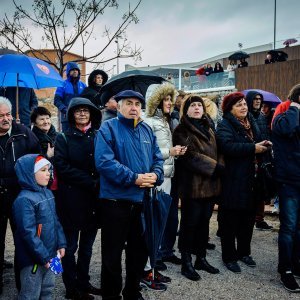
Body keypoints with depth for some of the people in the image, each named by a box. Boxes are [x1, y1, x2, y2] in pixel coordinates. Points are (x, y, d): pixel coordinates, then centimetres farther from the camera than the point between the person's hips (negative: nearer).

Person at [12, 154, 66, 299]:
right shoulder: (24, 200, -21)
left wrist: (61, 244, 6)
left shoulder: (48, 193, 7)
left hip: (50, 255, 8)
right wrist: (44, 257, -21)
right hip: (33, 259, -8)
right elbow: (28, 233, -24)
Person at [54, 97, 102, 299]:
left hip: (94, 199, 3)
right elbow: (63, 167, -10)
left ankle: (84, 283, 26)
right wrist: (91, 182, -15)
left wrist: (99, 183, -13)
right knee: (71, 246, 4)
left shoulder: (98, 137, 10)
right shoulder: (63, 139, 1)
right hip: (71, 199, -3)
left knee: (87, 246, 13)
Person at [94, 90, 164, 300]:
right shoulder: (109, 128, -7)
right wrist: (134, 178, -22)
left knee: (140, 250, 17)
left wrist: (155, 175, -11)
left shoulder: (147, 130, 12)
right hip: (116, 200, -6)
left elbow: (158, 158, 11)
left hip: (142, 200, 6)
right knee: (113, 253, 5)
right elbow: (104, 161, -19)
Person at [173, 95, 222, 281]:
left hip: (210, 183, 7)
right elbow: (190, 155, -16)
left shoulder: (209, 127, 17)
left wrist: (217, 167, 5)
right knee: (190, 223, 0)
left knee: (204, 221, 13)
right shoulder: (182, 130, -4)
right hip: (192, 184, -6)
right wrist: (216, 167, -16)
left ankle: (201, 258, 25)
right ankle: (186, 263, 11)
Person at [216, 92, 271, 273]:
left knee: (248, 218, 15)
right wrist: (253, 148, -24)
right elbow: (227, 146, -26)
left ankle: (244, 252, 32)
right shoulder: (225, 126, -9)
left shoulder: (252, 123, 16)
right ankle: (229, 257, 15)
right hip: (233, 182, -7)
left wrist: (264, 145, 6)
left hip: (250, 180, 7)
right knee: (230, 220, 2)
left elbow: (257, 143, 28)